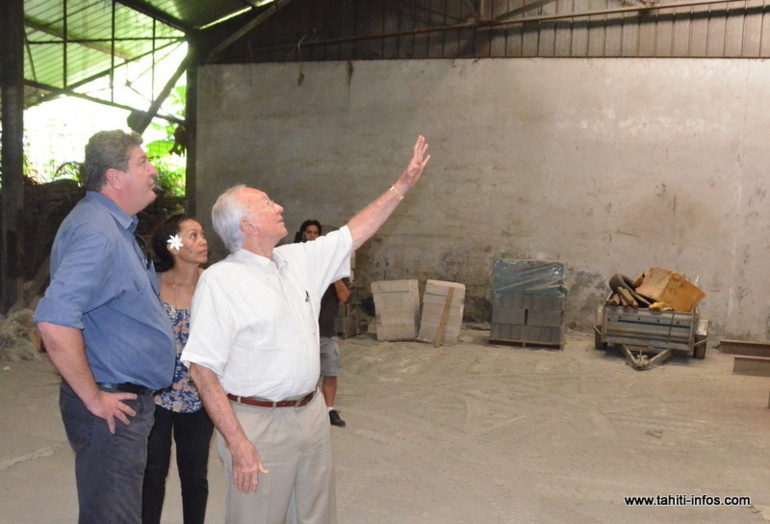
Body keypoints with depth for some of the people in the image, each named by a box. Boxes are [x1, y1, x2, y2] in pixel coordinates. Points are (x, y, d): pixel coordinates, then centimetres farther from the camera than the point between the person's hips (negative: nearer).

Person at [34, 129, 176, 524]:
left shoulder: (115, 226, 12)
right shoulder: (98, 232, -21)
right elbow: (54, 322, -32)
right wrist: (93, 398, -22)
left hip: (132, 399, 10)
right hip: (113, 408, -10)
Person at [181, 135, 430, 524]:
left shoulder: (298, 260, 7)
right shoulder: (220, 281, -14)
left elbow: (355, 232, 15)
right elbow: (202, 368, -18)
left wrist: (402, 185, 13)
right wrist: (237, 443, -22)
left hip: (312, 414, 7)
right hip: (258, 424, -7)